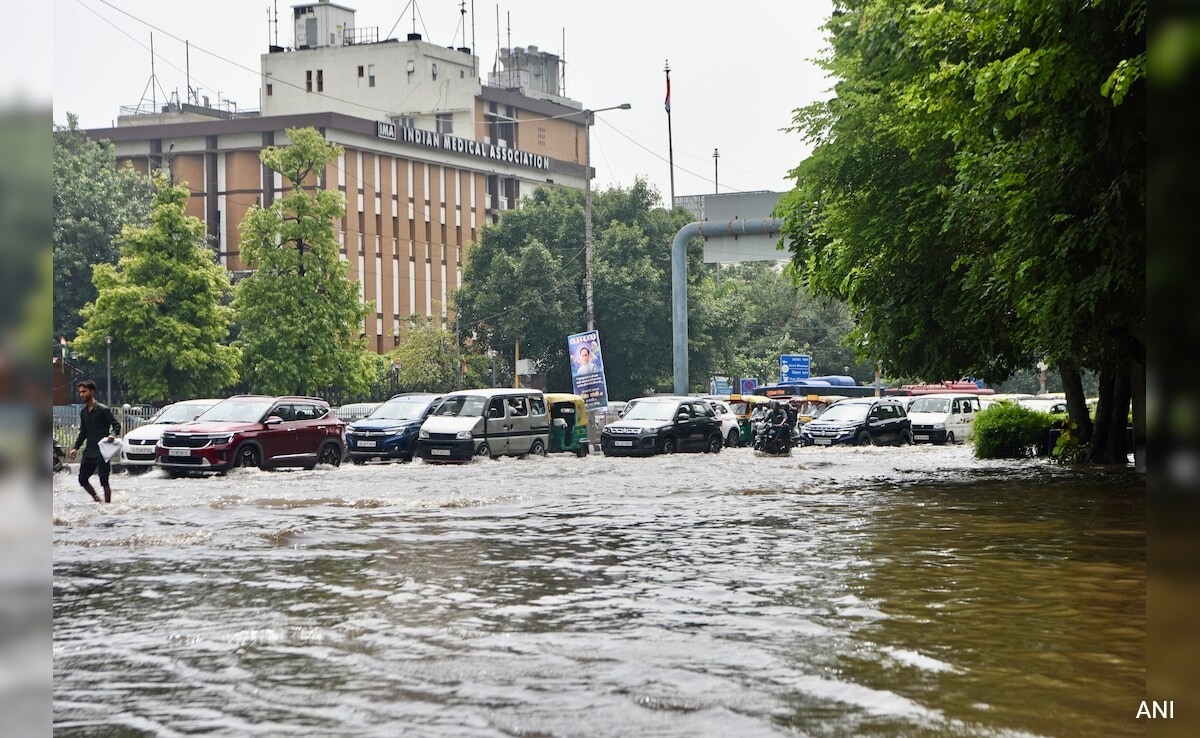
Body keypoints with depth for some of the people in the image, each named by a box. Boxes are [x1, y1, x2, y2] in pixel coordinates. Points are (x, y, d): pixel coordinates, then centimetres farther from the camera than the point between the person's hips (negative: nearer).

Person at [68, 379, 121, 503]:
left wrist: (113, 434, -27)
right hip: (89, 451, 7)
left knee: (104, 481, -6)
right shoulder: (83, 412, 14)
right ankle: (96, 498, 27)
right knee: (82, 479, 9)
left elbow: (116, 425, -7)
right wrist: (76, 447, 13)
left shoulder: (103, 409, -8)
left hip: (101, 451, -7)